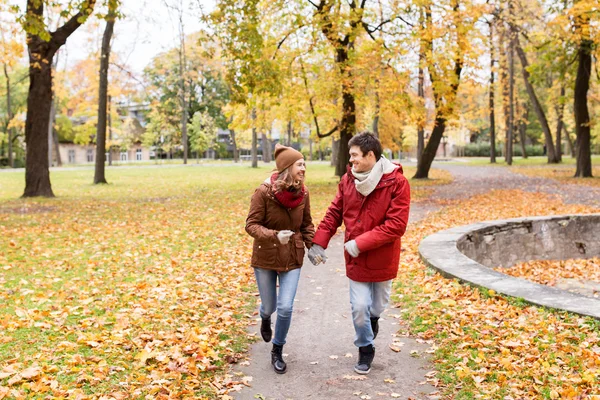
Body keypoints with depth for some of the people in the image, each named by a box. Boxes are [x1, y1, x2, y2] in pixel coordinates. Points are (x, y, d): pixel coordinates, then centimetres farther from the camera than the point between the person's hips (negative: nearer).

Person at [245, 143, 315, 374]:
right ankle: (265, 319, 53)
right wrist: (275, 235, -33)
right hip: (265, 258, -2)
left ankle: (277, 351, 20)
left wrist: (313, 246, -9)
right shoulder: (264, 192, -18)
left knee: (285, 307, -5)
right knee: (269, 306, 13)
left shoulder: (302, 193, -6)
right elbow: (251, 225, -16)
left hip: (292, 258, 2)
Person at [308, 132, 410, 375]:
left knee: (377, 306, 16)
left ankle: (372, 318, 52)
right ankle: (365, 350, 26)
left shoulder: (397, 182, -17)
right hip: (356, 259, 2)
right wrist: (318, 243, -4)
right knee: (359, 307, 1)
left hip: (383, 258, -2)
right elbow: (334, 214, 4)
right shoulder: (348, 180, -4)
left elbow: (396, 225, -21)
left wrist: (360, 243, -23)